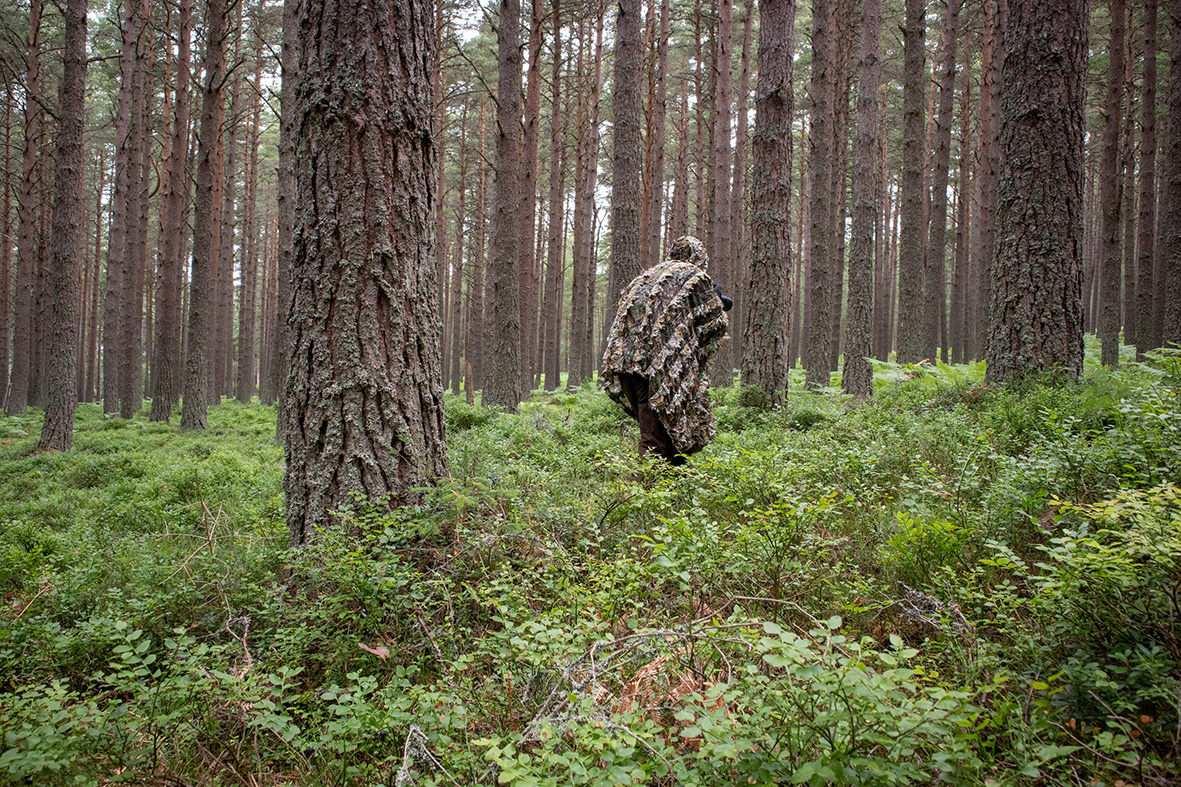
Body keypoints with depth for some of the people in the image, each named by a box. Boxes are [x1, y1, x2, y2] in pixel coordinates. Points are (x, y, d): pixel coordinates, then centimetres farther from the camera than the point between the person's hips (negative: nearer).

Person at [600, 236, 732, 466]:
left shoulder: (649, 275, 23)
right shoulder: (695, 276, 5)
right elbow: (715, 321, 3)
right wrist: (718, 303, 25)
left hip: (627, 358, 7)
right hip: (660, 367, -7)